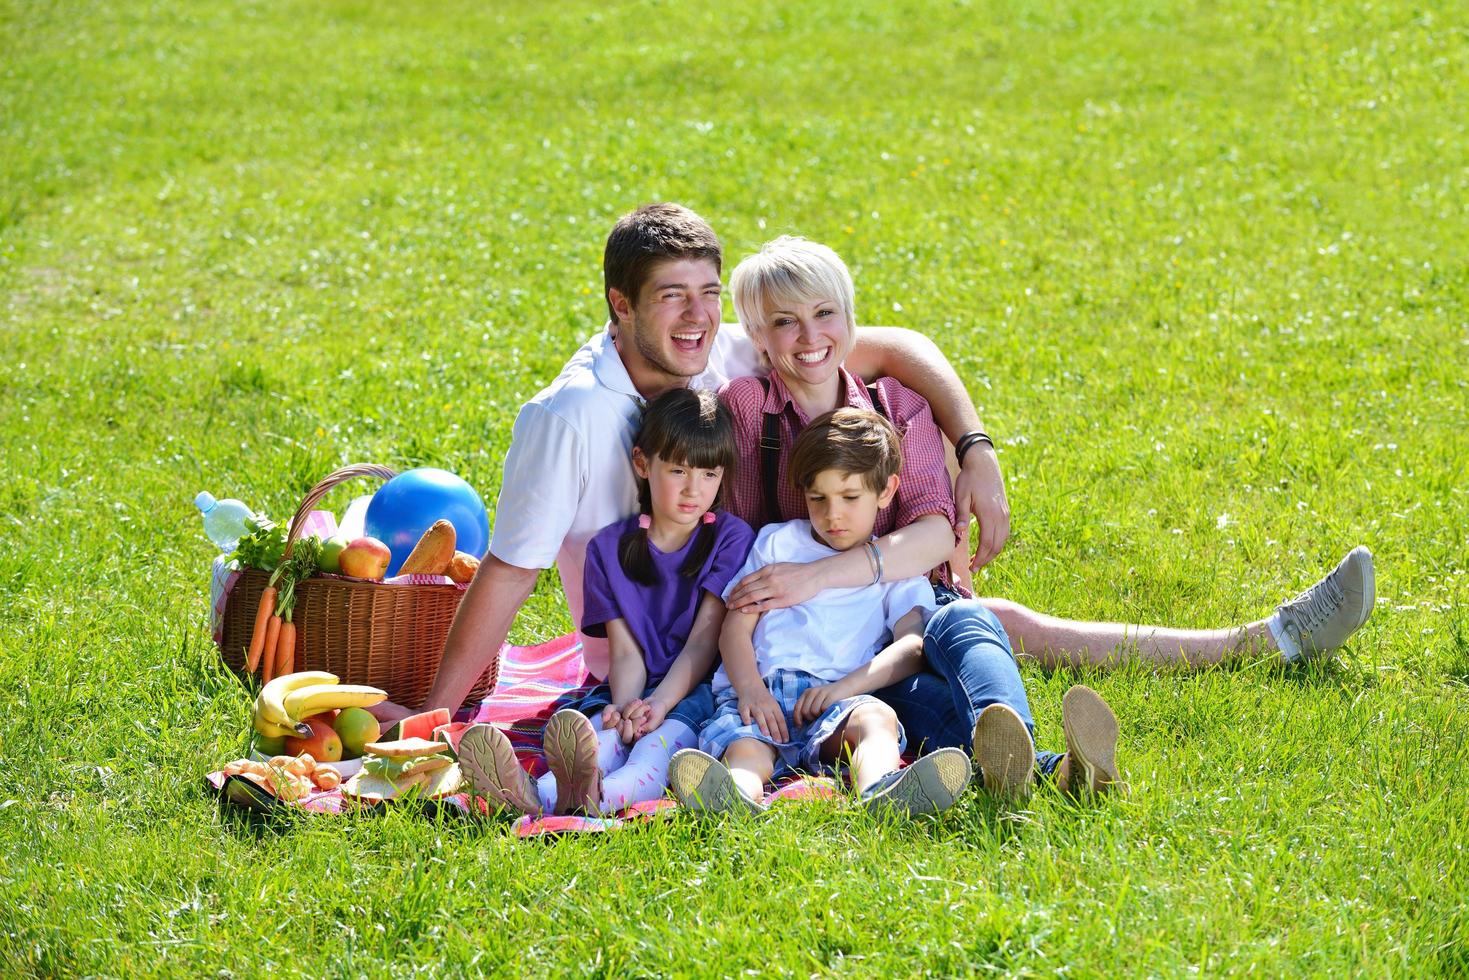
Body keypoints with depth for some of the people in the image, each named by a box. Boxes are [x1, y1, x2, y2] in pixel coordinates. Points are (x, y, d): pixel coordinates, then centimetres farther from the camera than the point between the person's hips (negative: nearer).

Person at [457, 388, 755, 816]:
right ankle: (538, 795, -66)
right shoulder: (610, 548, 10)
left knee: (668, 735, -36)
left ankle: (600, 796, -70)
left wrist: (658, 705, -20)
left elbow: (705, 640, -5)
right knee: (604, 731, -31)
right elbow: (625, 651, 1)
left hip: (699, 689, -2)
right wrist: (625, 707, -21)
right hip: (636, 688, 2)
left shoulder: (730, 538, 4)